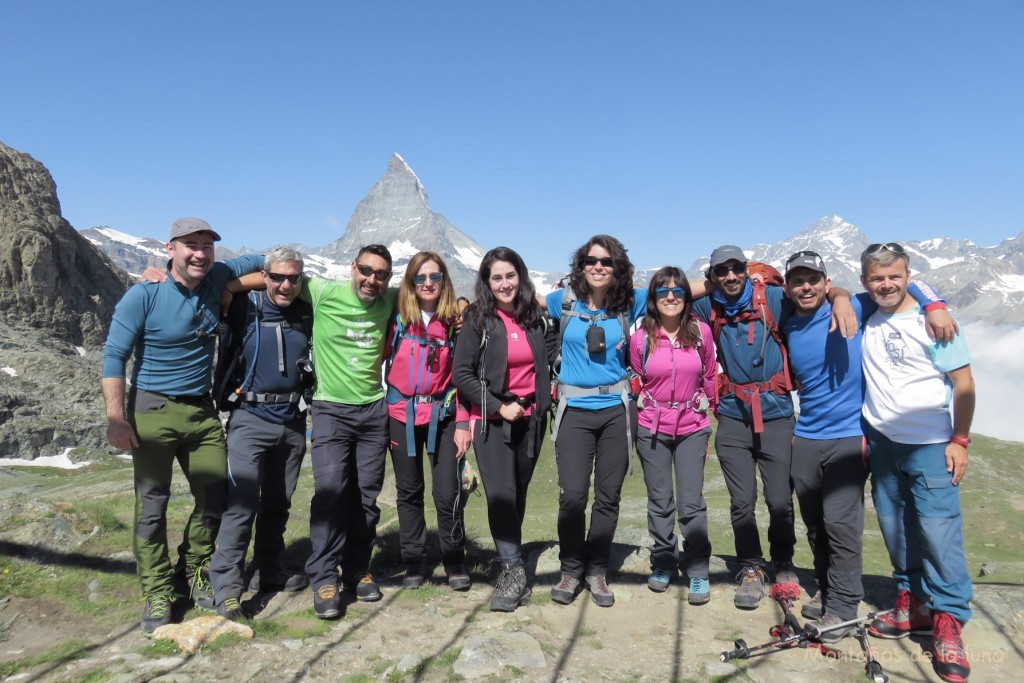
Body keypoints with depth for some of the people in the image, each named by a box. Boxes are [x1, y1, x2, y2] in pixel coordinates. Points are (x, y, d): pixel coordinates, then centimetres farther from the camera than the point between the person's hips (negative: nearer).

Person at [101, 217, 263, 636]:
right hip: (153, 411, -5)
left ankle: (193, 576, 28)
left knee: (215, 498, 8)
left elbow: (256, 262, 20)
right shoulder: (144, 295, -11)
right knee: (152, 506, 1)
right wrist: (116, 418, -16)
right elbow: (114, 356, -10)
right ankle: (157, 596, 15)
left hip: (202, 411, 5)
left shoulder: (216, 279, 1)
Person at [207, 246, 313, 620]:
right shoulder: (244, 308, -5)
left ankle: (269, 571, 29)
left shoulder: (308, 315, 6)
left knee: (279, 502, 14)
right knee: (242, 501, -11)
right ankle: (227, 585, -2)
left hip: (293, 421, 4)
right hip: (250, 419, -4)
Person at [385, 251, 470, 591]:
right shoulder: (397, 318, 0)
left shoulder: (455, 322, 0)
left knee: (448, 493, -4)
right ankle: (413, 562, 25)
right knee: (409, 491, 11)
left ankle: (454, 561, 17)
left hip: (442, 414, -1)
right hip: (401, 414, 1)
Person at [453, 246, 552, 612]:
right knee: (501, 494, -11)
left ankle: (510, 566, 24)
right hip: (492, 420, -4)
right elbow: (462, 374, -9)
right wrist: (500, 407, -13)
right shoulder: (478, 320, -6)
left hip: (530, 419, 4)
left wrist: (544, 401, 6)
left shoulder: (536, 318, 6)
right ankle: (514, 572, -1)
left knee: (518, 494, 11)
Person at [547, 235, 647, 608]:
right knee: (572, 496, -7)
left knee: (608, 496, 8)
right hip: (574, 411, -1)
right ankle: (571, 570, 16)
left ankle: (597, 571, 25)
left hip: (615, 409, 1)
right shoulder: (564, 301, 3)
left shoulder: (630, 302, 3)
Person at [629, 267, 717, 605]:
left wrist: (707, 413, 13)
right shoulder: (641, 337, -4)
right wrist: (644, 409, 9)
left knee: (692, 502, -1)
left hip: (692, 427, 0)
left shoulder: (701, 332, -3)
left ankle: (698, 571, 14)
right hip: (652, 428, 1)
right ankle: (663, 563, 27)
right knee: (659, 500, 10)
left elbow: (709, 377, 8)